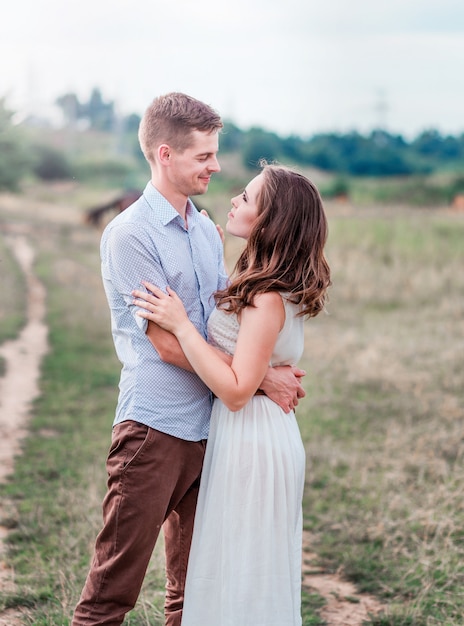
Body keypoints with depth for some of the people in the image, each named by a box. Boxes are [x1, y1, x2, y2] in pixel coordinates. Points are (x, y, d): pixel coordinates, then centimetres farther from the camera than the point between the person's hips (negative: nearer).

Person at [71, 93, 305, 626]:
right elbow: (168, 343, -16)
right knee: (115, 581, -2)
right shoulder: (130, 234, -11)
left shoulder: (206, 231, 13)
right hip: (154, 426, -8)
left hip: (207, 422, 8)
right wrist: (260, 379, -14)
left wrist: (276, 372, -2)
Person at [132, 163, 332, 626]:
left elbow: (236, 391, -25)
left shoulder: (267, 298, -23)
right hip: (263, 433, 9)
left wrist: (181, 325, -23)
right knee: (259, 574, 21)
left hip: (251, 438, -9)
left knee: (242, 575, 4)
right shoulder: (271, 283, 5)